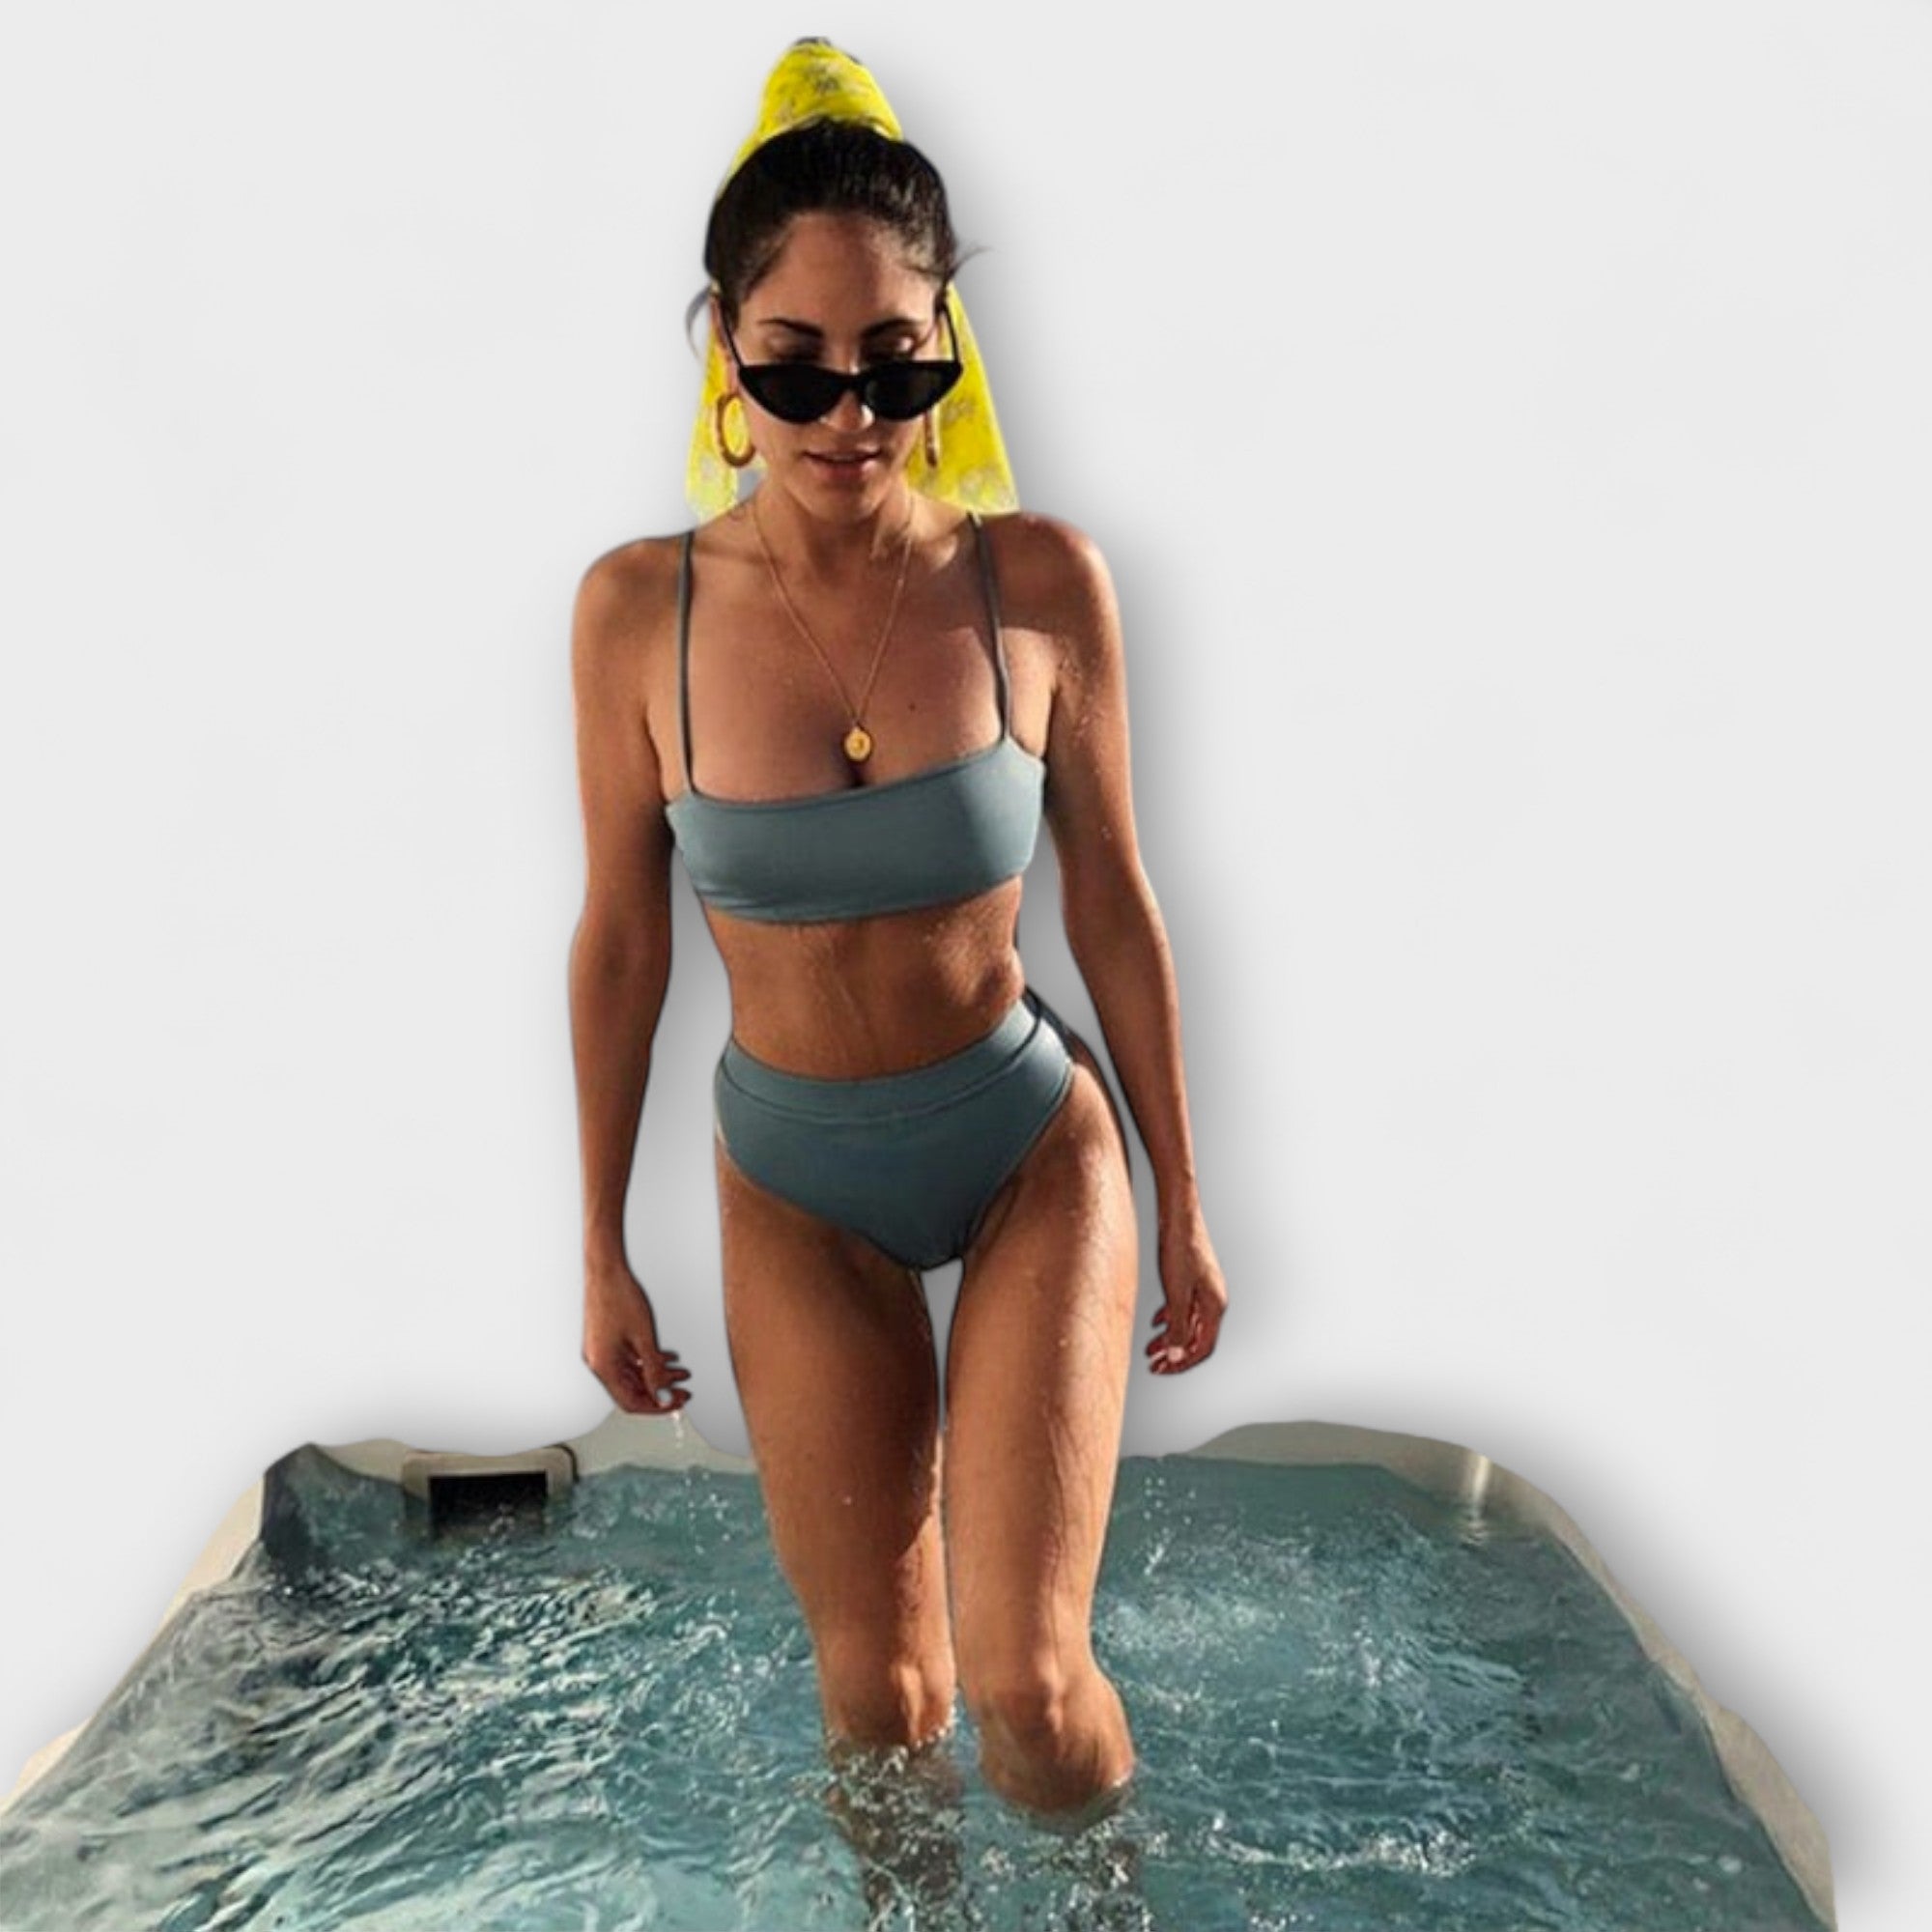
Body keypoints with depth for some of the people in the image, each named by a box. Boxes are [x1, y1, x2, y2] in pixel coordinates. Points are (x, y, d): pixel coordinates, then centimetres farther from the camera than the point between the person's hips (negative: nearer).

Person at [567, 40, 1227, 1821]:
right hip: (796, 1179, 1)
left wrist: (1182, 1203, 4)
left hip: (1035, 1148, -1)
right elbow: (620, 938, -2)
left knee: (1029, 1684, 0)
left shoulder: (1040, 584, -13)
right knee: (877, 1693, 13)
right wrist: (603, 1252, 5)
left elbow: (1112, 903, -3)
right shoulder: (640, 610, -11)